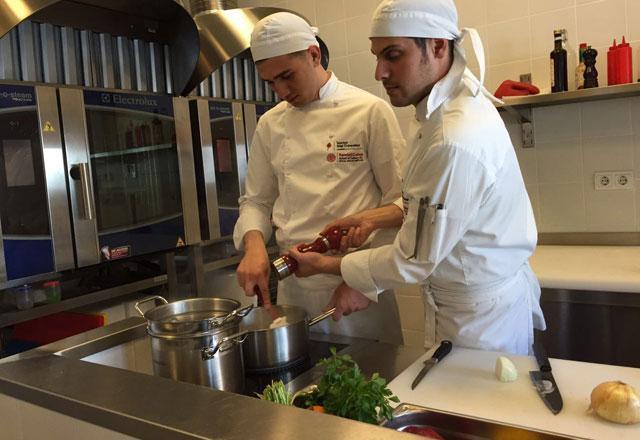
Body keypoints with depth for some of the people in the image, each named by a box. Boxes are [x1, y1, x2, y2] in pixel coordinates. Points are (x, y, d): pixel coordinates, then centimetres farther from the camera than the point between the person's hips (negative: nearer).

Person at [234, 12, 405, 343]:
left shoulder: (370, 112, -8)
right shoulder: (270, 125, 7)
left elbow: (399, 203, -8)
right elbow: (257, 201, 12)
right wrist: (254, 245, -8)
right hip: (292, 287, 4)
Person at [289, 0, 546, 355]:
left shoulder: (457, 142, -31)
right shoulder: (450, 104, 1)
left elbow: (412, 262, -23)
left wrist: (325, 266, -11)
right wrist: (379, 217, 1)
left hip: (482, 323, -9)